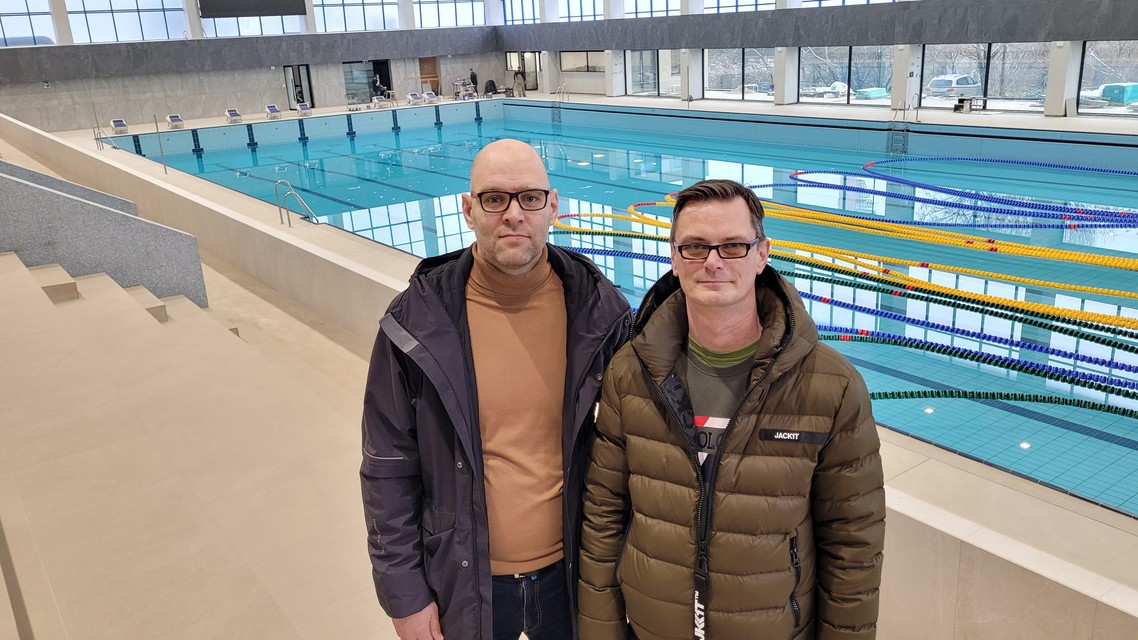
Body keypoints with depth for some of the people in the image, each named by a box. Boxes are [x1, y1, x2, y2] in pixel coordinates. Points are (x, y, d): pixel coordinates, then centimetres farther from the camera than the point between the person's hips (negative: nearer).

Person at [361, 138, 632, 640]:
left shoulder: (598, 308, -11)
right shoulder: (417, 321, -14)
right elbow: (389, 470, -7)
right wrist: (403, 593, -5)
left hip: (571, 570, 1)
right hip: (465, 581, 0)